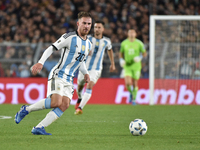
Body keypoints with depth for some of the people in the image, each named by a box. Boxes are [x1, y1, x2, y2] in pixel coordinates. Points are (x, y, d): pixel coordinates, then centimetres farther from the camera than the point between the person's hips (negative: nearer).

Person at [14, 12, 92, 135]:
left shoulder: (88, 44, 13)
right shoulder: (70, 37, -9)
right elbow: (51, 48, -10)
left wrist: (86, 73, 11)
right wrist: (41, 62, -23)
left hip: (69, 80, 7)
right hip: (58, 75, -7)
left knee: (64, 105, -11)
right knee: (56, 102, -24)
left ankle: (39, 128, -10)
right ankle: (26, 109, -5)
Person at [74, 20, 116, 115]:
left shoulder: (106, 41, 2)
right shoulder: (88, 39, -6)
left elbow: (109, 50, 23)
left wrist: (112, 64, 29)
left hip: (96, 69, -1)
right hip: (85, 67, 1)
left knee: (89, 87, -22)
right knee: (80, 86, 16)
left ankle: (80, 108, -28)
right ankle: (79, 99, 51)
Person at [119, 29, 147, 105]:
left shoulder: (139, 43, -2)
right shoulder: (124, 43, 2)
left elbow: (144, 53, 3)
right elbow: (121, 53, 14)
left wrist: (140, 57, -17)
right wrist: (121, 60, -4)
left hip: (136, 66, 0)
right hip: (127, 66, 0)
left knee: (135, 84, 4)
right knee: (127, 83, -14)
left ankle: (134, 99, 21)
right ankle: (131, 93, 18)